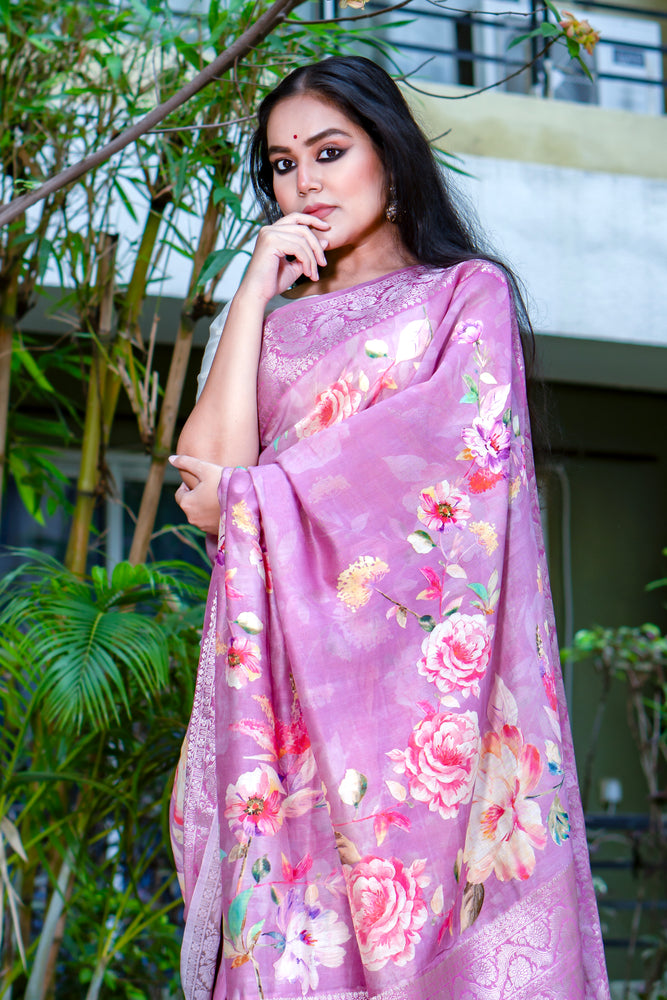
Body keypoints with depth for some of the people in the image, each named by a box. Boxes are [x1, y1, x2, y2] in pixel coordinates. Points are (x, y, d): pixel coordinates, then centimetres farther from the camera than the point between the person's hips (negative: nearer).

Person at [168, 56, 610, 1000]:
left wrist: (253, 490, 0)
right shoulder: (278, 324, 21)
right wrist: (257, 290, 6)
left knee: (421, 920, -10)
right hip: (279, 677, 3)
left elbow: (455, 466, -6)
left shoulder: (467, 292, 10)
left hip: (410, 667, -3)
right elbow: (207, 486, 4)